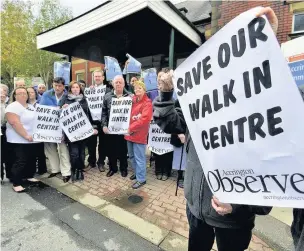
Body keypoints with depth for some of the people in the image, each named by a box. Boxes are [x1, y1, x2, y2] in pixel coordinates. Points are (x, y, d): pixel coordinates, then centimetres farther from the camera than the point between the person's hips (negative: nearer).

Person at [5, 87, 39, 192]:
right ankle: (16, 183, 8)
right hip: (19, 140, -8)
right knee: (20, 162, -5)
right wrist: (26, 136, -23)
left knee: (31, 159, 15)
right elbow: (15, 123, -22)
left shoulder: (31, 107, 13)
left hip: (32, 139, 8)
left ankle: (29, 176, 33)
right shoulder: (13, 107, -12)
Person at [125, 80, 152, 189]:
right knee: (131, 156, 19)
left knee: (139, 157, 1)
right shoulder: (132, 100, 11)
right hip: (130, 133, 8)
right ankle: (137, 172, 38)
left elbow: (144, 119, -21)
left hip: (139, 134, -8)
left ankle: (141, 179, 16)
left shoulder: (147, 103, -11)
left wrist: (131, 128, -19)